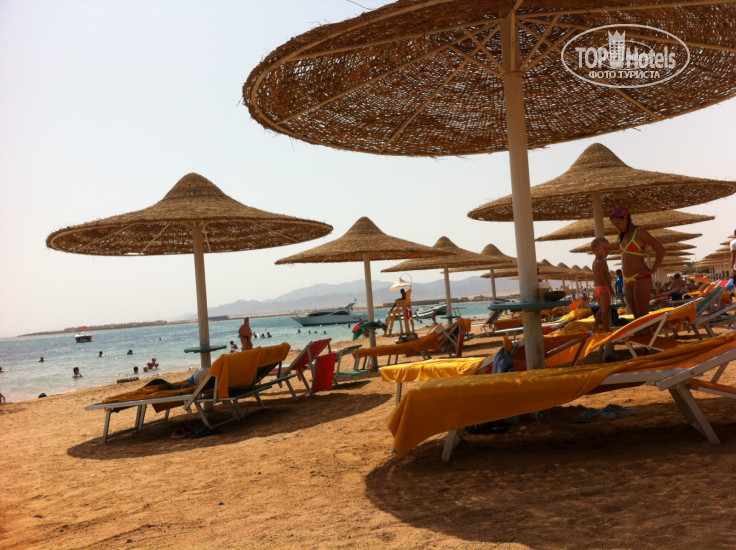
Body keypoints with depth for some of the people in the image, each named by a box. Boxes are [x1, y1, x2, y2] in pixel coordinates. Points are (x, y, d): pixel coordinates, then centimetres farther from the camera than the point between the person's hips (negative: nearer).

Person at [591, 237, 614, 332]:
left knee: (602, 309, 20)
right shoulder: (601, 262, -16)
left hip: (596, 288, 10)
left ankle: (596, 326, 25)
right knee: (606, 309, -5)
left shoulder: (595, 262, 14)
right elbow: (604, 276, -23)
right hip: (603, 289, -10)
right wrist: (610, 288, -24)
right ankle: (606, 329, -5)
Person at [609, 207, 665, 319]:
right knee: (636, 316, 8)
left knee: (643, 316, -7)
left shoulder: (640, 232, -8)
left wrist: (652, 270, -11)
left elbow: (661, 249, -12)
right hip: (628, 281, 8)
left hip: (641, 279, -8)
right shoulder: (624, 236, 16)